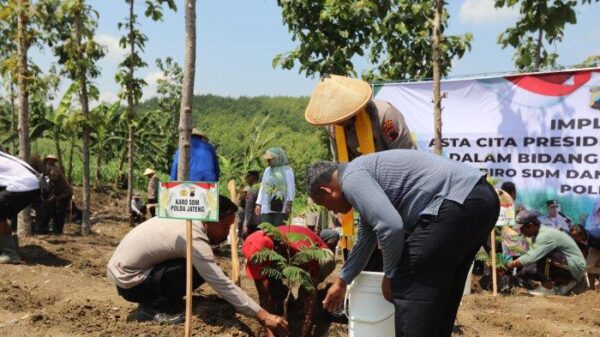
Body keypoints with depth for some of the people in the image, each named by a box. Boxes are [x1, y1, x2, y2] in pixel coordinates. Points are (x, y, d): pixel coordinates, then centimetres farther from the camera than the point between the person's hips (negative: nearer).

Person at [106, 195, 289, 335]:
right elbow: (223, 285, -27)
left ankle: (153, 300, 12)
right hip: (128, 281, -9)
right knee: (199, 271, -21)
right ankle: (154, 308, -5)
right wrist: (263, 316, -25)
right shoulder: (194, 239, -26)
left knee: (202, 266, 6)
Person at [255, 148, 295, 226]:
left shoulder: (287, 170, 4)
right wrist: (258, 204, 17)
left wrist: (289, 203, -15)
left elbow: (291, 187, -4)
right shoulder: (267, 170, 20)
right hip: (266, 208, 5)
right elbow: (262, 187, 23)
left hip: (281, 208, -4)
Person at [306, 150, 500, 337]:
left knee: (410, 290, -3)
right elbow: (366, 238, 39)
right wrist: (342, 282, 49)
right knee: (439, 291, 19)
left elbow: (391, 226, -19)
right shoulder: (363, 173, 27)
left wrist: (390, 274, -2)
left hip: (458, 203, -11)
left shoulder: (351, 177, -5)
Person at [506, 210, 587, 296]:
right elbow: (532, 257, 3)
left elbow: (529, 259, -32)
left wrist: (507, 267, -28)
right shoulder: (537, 235, 5)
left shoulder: (546, 235, -25)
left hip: (576, 266, -10)